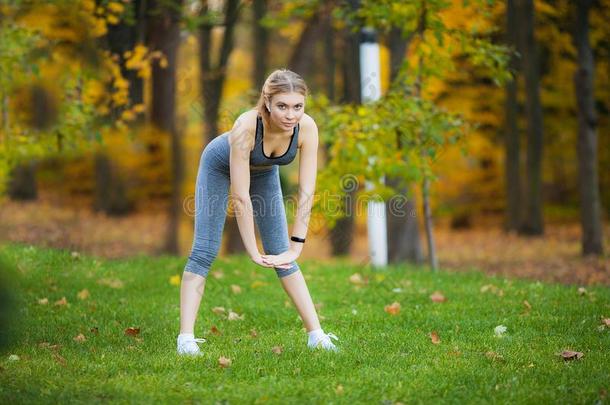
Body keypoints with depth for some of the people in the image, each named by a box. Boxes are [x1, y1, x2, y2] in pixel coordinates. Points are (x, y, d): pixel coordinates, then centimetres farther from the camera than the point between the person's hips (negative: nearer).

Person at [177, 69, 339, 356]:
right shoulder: (246, 127, -43)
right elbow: (241, 197, -40)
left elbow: (306, 192, -30)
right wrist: (253, 253, -38)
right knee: (204, 251, -11)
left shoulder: (307, 128, -33)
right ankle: (186, 338, -13)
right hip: (220, 165, -3)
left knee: (281, 253, 1)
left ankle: (316, 334, 2)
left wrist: (296, 247, -32)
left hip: (264, 171, 4)